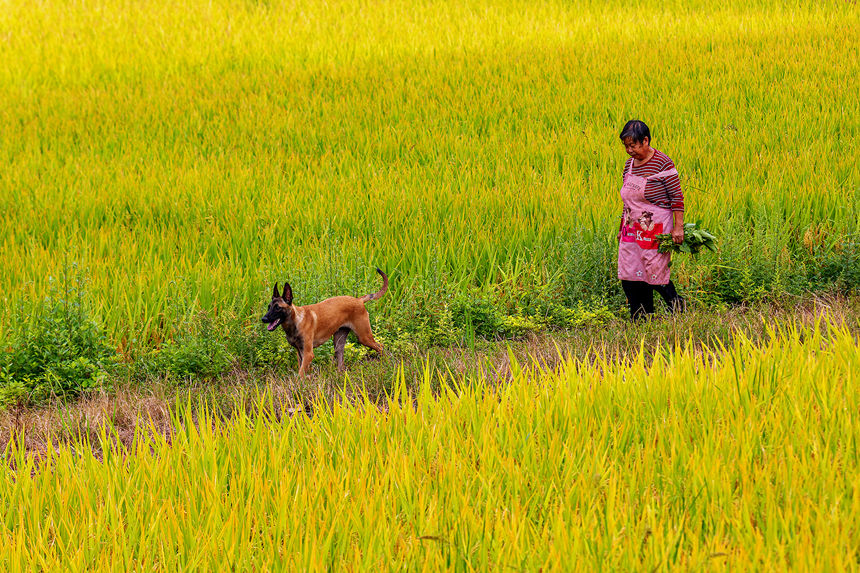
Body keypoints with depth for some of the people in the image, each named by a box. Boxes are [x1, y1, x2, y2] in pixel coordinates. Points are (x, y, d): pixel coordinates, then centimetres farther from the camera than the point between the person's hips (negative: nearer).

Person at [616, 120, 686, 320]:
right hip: (632, 230, 7)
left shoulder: (662, 163, -12)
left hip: (656, 230, -7)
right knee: (630, 280, 2)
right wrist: (622, 228, 19)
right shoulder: (629, 165, 9)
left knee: (656, 274, -3)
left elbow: (677, 197, -10)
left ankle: (678, 308, 20)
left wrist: (678, 227, -15)